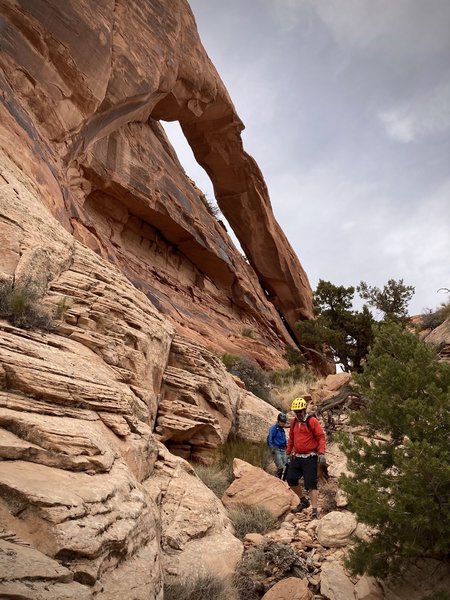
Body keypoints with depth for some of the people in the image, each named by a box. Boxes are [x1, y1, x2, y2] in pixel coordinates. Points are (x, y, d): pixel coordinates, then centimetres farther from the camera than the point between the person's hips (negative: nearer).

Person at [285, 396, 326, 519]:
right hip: (296, 457, 6)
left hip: (310, 457, -6)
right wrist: (288, 452, 19)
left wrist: (321, 453, -19)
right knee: (291, 479, 6)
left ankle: (314, 510, 1)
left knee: (311, 484, -7)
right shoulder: (293, 422, 9)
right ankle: (304, 501, 26)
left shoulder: (312, 421, -9)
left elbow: (321, 437, -11)